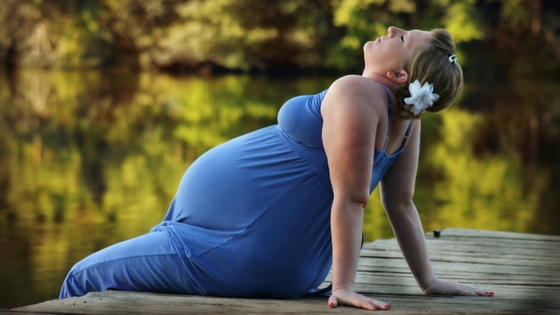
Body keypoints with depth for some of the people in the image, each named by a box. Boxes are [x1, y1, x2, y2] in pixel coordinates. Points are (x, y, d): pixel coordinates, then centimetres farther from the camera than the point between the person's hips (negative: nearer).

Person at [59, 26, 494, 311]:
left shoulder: (355, 94, -26)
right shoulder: (408, 115, -1)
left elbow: (351, 200, -29)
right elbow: (401, 204, 1)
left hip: (242, 250, -9)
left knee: (86, 277, 4)